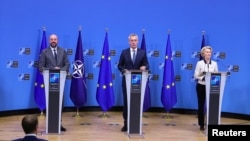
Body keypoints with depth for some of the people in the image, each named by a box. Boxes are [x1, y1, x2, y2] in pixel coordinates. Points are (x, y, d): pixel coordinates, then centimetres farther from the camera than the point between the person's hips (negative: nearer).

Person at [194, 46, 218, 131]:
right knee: (201, 105, 4)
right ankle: (201, 125, 14)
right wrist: (203, 77, -24)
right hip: (201, 86, -2)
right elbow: (196, 75, -6)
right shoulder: (199, 63, -3)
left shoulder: (214, 63, 5)